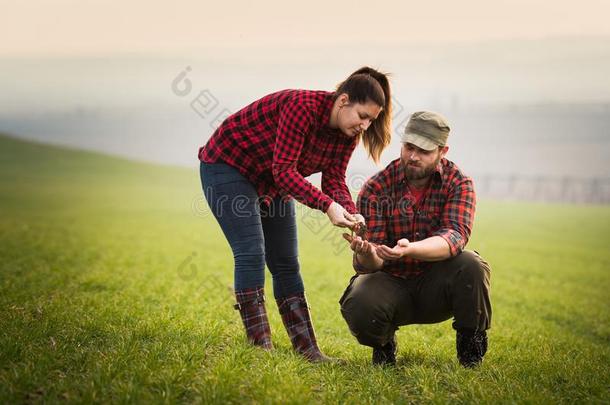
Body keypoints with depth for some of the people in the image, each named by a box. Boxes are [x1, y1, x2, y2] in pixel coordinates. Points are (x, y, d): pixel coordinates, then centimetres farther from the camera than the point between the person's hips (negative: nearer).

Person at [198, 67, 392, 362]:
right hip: (227, 165, -8)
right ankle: (261, 347, -14)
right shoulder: (303, 106, -33)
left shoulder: (347, 132, -8)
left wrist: (350, 213, -27)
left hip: (272, 182, 8)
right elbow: (284, 171, -34)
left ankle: (308, 350, 4)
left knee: (286, 264, 4)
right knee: (251, 254, -16)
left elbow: (334, 180, -8)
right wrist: (327, 206, -40)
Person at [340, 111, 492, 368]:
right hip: (390, 282, 0)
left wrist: (409, 249, -47)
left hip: (435, 288, 0)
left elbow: (455, 238, -27)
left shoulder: (459, 184, -9)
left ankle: (471, 344, -3)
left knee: (470, 266, -31)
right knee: (359, 309, -32)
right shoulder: (376, 187, -10)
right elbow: (371, 264, -14)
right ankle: (383, 342, 7)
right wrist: (366, 254, -41)